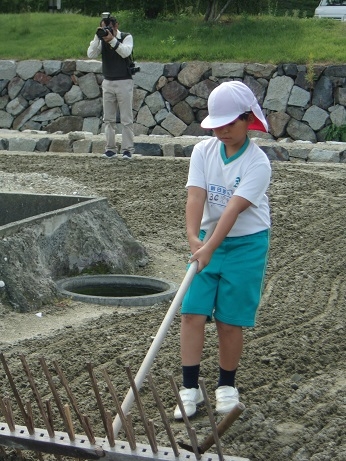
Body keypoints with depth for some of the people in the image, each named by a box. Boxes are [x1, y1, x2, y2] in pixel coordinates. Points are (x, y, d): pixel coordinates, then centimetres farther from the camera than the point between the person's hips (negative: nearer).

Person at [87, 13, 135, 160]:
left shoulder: (126, 37, -4)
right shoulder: (102, 40, 5)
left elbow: (126, 52, -22)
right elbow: (91, 54, -8)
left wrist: (112, 39, -26)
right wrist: (97, 37, -17)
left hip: (124, 82, -4)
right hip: (107, 82, 4)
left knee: (126, 119, -4)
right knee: (108, 119, 5)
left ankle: (127, 149, -3)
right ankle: (110, 149, 9)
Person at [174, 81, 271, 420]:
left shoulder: (258, 163, -16)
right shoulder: (203, 152, -3)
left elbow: (234, 208, -26)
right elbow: (196, 197, -15)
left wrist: (211, 248, -35)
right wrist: (193, 238, -31)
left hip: (246, 244, -3)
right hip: (206, 241, 4)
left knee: (229, 321, 2)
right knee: (192, 313, -4)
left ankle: (226, 386, 21)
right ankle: (190, 387, 4)